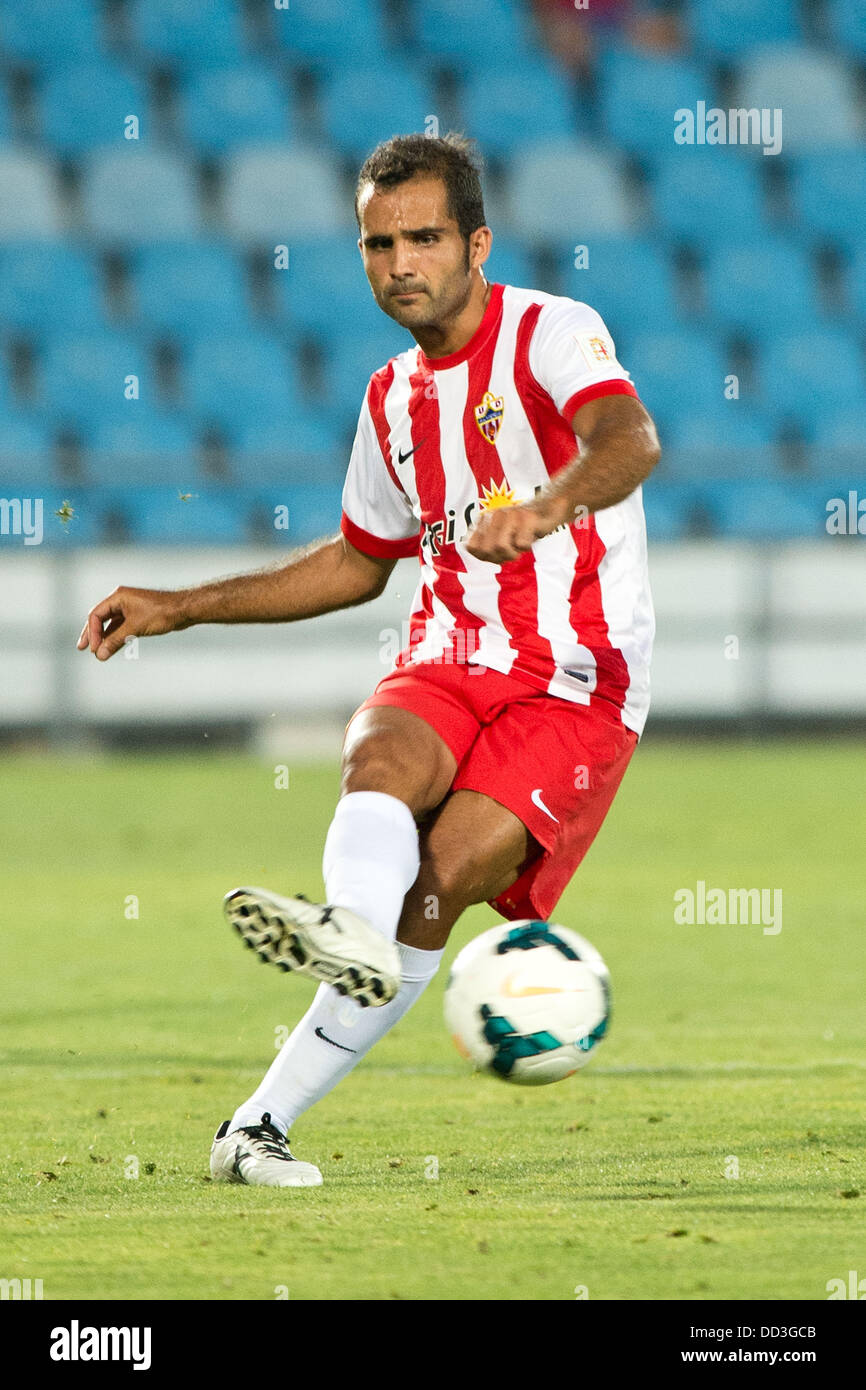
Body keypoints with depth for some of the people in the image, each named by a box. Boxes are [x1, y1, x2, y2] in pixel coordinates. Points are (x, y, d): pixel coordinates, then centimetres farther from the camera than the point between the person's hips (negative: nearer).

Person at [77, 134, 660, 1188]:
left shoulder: (550, 333, -7)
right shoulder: (394, 399, 15)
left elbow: (628, 440, -29)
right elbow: (358, 562, 31)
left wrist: (544, 510, -52)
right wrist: (180, 609, 26)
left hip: (575, 685, -5)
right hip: (448, 661, 5)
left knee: (446, 875, -24)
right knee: (380, 757, -30)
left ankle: (264, 1122, -27)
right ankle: (355, 932, -61)